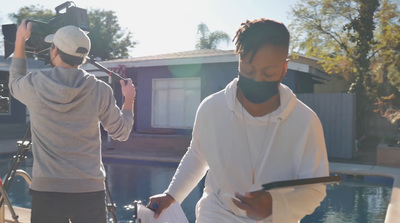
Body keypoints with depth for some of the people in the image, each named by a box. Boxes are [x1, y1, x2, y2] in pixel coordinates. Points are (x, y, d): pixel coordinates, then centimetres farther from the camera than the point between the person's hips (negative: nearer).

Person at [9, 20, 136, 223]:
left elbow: (15, 82, 21)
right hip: (90, 190, 0)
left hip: (46, 189, 1)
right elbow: (121, 132, 5)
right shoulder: (100, 90, -7)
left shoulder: (34, 85, -5)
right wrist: (129, 99, 22)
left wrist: (20, 42, 29)